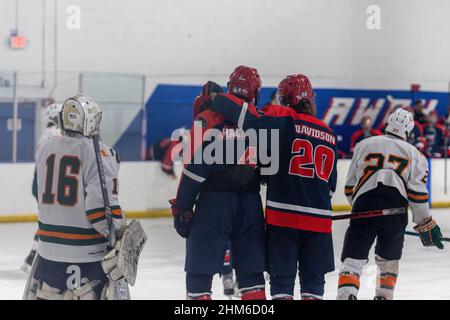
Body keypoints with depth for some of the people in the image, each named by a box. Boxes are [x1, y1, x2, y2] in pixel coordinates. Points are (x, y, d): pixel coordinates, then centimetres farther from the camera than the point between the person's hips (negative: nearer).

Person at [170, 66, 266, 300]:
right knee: (252, 271, 12)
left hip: (213, 202, -4)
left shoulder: (209, 118, -8)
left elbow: (195, 168, -11)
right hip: (251, 205, 4)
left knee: (199, 271, 0)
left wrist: (182, 208, -7)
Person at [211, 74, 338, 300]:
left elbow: (247, 117, -19)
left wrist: (215, 99, -7)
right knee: (313, 279, 13)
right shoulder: (328, 134, 12)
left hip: (282, 215, -4)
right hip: (318, 218, 4)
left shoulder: (283, 119, -5)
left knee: (282, 277, 5)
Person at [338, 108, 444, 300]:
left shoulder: (364, 145, 15)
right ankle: (383, 296, 20)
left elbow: (349, 188, 16)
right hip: (395, 213, 1)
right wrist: (426, 225, 10)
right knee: (388, 260, 22)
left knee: (352, 260, -2)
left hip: (363, 210, 0)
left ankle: (345, 296, -22)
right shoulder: (414, 154, 12)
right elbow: (417, 193, 2)